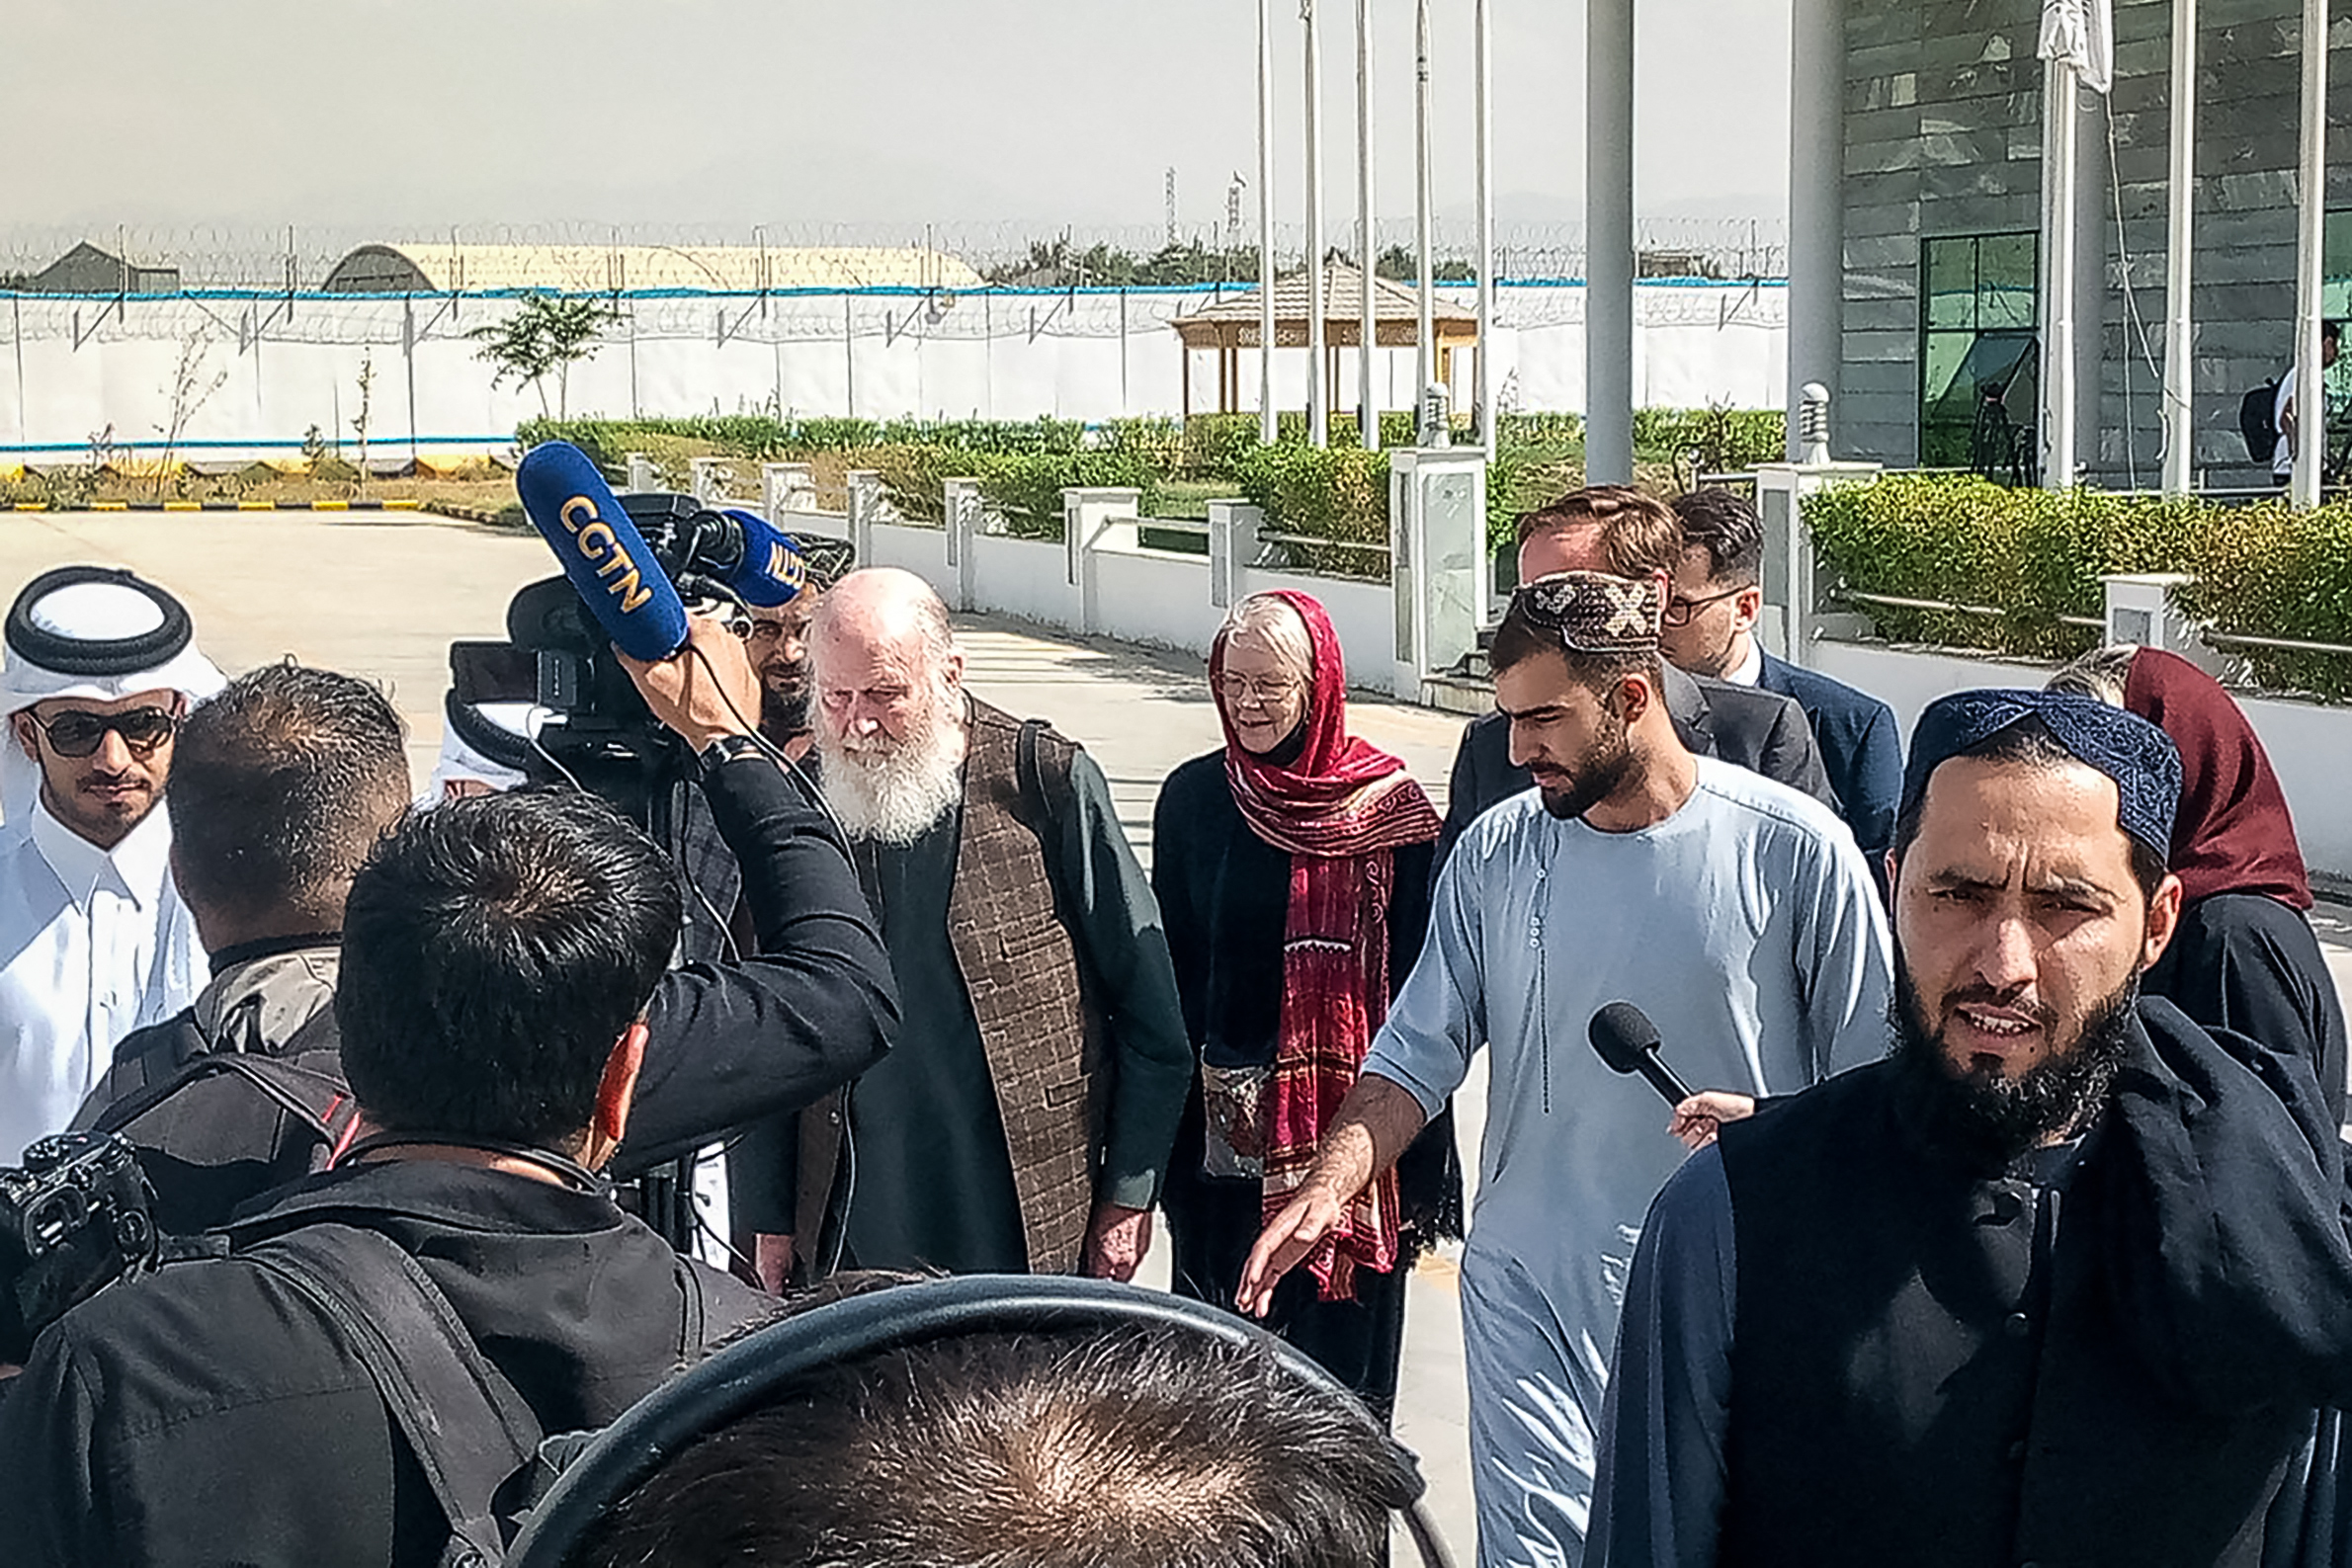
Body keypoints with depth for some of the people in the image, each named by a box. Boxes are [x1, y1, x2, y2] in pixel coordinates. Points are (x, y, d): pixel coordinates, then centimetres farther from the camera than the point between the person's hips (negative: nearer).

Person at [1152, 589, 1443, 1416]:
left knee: (1339, 1337, 2)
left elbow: (1416, 979, -4)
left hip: (1346, 1128, -2)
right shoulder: (1193, 796, 5)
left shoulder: (1388, 807, -4)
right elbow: (1169, 966, 10)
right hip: (1218, 1130, 3)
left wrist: (1417, 1162, -6)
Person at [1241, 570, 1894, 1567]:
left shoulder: (1794, 850, -8)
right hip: (1528, 1290, 3)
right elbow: (1418, 1053, 2)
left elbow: (1870, 1087, -2)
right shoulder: (1496, 855, 1)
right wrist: (1327, 1190, -13)